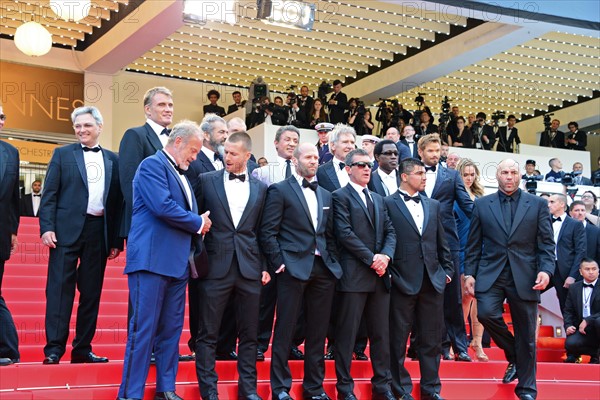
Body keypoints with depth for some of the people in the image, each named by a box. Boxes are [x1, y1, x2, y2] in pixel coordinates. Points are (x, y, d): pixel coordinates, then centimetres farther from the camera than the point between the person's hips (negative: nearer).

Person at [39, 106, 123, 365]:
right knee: (59, 290, -4)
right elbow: (49, 194, 2)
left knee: (91, 292, 5)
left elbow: (117, 200, 10)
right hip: (67, 230, -2)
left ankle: (83, 349, 12)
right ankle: (54, 349, -2)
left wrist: (117, 240, 6)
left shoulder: (112, 159, 13)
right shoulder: (63, 154, 7)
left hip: (99, 232, 3)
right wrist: (47, 228, -10)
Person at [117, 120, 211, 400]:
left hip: (177, 262, 9)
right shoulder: (152, 165, -6)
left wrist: (199, 225, 4)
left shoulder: (182, 175, 21)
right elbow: (163, 207, -18)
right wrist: (198, 222, -7)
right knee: (144, 329, -7)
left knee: (171, 330, 10)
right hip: (152, 259, -9)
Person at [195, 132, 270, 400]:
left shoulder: (260, 188, 10)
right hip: (216, 267, -2)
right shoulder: (207, 180, 4)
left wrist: (265, 266, 6)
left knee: (249, 333, 7)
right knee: (208, 333, 1)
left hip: (249, 268, 2)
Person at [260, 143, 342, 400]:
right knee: (285, 329, -1)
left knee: (318, 330, 9)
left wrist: (333, 261, 7)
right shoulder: (280, 191, 0)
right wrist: (279, 263, -11)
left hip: (323, 269, 6)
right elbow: (268, 232, -5)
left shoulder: (325, 195, 17)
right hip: (294, 267, -5)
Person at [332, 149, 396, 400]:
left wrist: (385, 256, -7)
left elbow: (390, 232, 13)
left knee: (381, 332, 8)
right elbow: (345, 233, -11)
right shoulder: (340, 196, -1)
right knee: (347, 332, -1)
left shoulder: (378, 199, 20)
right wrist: (371, 259, -13)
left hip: (379, 275, 6)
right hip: (354, 274, -6)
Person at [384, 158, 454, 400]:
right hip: (402, 280, -5)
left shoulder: (433, 205, 15)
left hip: (433, 280, 5)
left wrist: (447, 269, 11)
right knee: (398, 339, 3)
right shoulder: (387, 204, -2)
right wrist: (388, 273, -9)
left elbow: (442, 242, 17)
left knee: (432, 339, 9)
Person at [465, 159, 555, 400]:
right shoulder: (482, 205, 9)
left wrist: (546, 270, -12)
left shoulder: (538, 205, 6)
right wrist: (469, 273, 3)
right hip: (491, 273, 1)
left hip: (524, 276, -1)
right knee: (486, 313, -22)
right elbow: (474, 244, 10)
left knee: (526, 335, 3)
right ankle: (513, 356, 8)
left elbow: (546, 243, 3)